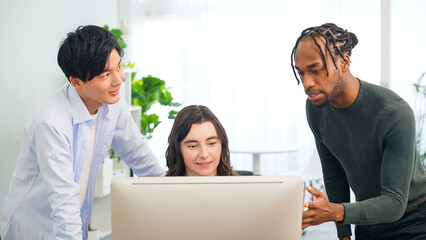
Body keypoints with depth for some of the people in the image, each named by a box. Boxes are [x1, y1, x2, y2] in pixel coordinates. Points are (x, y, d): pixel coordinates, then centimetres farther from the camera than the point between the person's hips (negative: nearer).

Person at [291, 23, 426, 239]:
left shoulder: (396, 113, -29)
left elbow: (394, 204, -31)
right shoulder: (315, 108, -10)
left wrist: (335, 212, -46)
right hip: (368, 221, 5)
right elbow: (334, 175, 3)